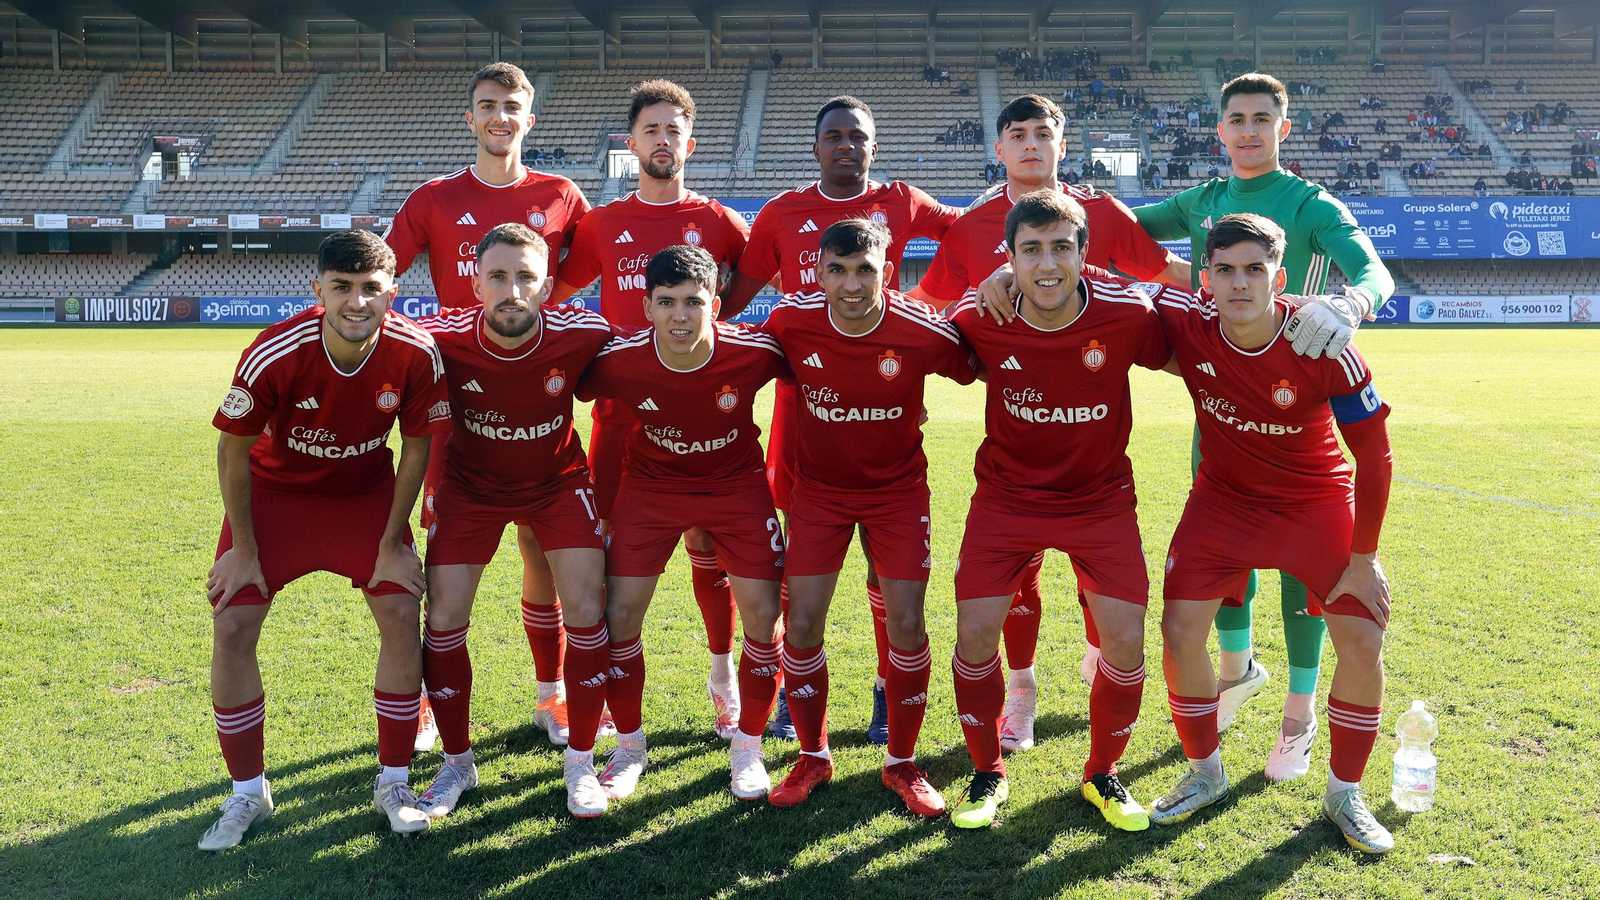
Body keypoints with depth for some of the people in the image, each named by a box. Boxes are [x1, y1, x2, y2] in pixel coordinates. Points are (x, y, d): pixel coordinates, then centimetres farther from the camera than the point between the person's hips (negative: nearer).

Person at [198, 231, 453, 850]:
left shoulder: (416, 354, -25)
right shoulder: (274, 356, -30)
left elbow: (416, 447, -10)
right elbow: (233, 450, -15)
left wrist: (391, 544, -7)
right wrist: (243, 549, -9)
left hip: (366, 493, 1)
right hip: (273, 491, -1)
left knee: (403, 616, -10)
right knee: (231, 627, -9)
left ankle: (393, 783, 8)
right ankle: (248, 793, 11)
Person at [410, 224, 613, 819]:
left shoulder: (582, 335, -26)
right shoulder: (442, 339, -27)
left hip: (559, 481, 0)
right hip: (471, 484, 1)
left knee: (586, 610, -10)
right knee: (444, 616, -5)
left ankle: (581, 760, 9)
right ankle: (457, 763, 16)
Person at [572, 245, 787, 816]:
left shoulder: (755, 352, -26)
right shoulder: (618, 360, -26)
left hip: (738, 485, 0)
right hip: (650, 486, 0)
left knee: (763, 614, -6)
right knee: (619, 613, -5)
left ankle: (748, 748, 18)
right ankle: (629, 747, 19)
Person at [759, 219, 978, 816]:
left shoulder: (922, 332, -23)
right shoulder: (792, 319, -18)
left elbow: (977, 371, -3)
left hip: (897, 489, -1)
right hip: (819, 487, 1)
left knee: (906, 624, -3)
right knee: (801, 623, -2)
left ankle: (902, 764, 19)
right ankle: (813, 757, 20)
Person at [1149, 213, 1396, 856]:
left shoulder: (1324, 346, -25)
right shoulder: (1185, 325, -21)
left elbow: (1373, 454, -15)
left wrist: (1363, 557, -12)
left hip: (1320, 502, -1)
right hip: (1225, 500, 1)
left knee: (1362, 643, -7)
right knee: (1179, 633, -7)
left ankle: (1344, 794, 17)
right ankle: (1204, 774, 18)